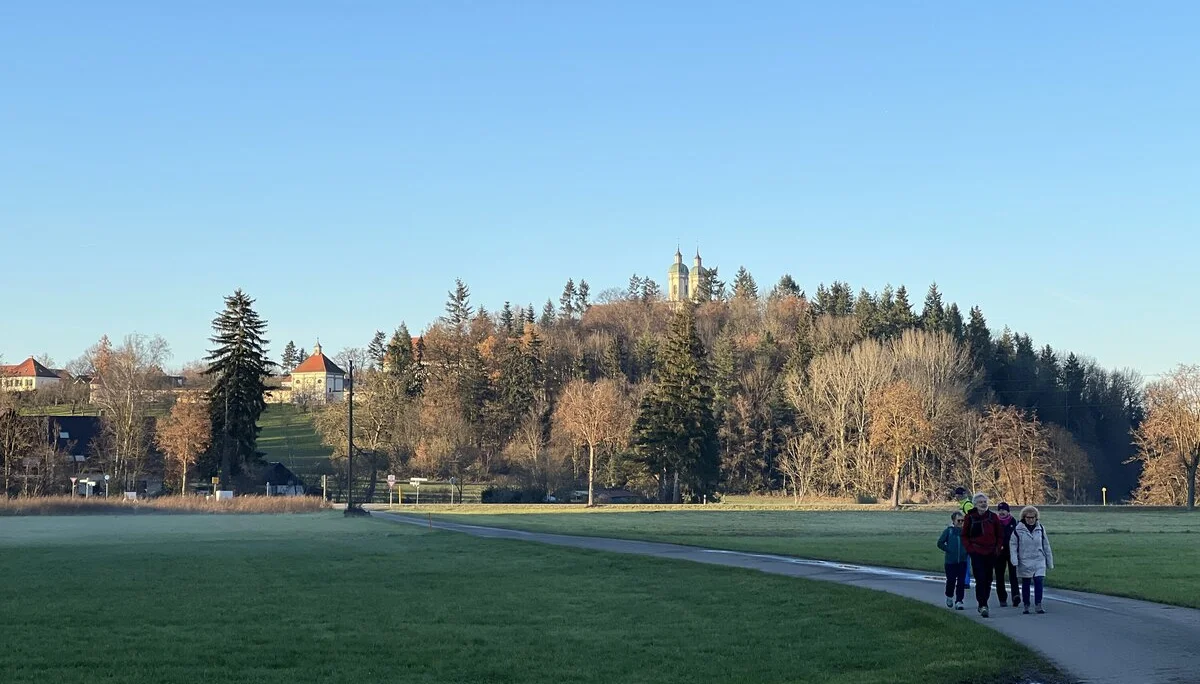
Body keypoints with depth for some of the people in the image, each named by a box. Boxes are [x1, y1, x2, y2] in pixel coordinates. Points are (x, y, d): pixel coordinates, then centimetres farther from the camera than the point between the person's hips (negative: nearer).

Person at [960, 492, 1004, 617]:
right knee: (980, 579, -13)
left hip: (990, 553, 3)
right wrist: (970, 549, -5)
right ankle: (983, 606, -16)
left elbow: (1000, 535, 11)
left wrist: (997, 549, 2)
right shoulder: (970, 517, -2)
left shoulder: (992, 516, 2)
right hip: (976, 553, -3)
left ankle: (982, 605, 22)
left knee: (988, 580, 9)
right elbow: (964, 536, 6)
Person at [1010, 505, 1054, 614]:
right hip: (1024, 561, -1)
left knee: (1039, 582, -10)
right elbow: (1013, 545, -2)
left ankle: (1038, 604, -4)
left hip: (1039, 561, 1)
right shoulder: (1018, 530, -5)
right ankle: (1026, 605, 18)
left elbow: (1046, 546, 11)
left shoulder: (1040, 529, 4)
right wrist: (1014, 561, -12)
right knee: (1025, 584, 7)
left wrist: (1050, 563, 13)